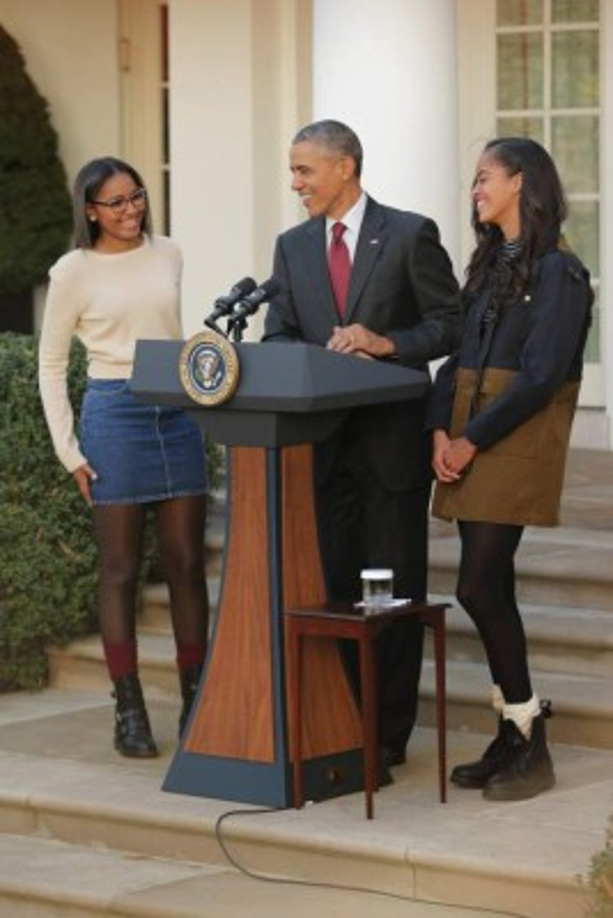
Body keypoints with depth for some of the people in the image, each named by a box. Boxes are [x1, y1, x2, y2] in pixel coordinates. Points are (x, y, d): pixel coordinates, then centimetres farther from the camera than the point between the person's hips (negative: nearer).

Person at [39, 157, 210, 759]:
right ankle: (129, 711, 6)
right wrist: (68, 450, -3)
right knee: (121, 570, 2)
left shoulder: (169, 256, 8)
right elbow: (51, 364, 2)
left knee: (187, 565, 4)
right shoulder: (74, 271, -2)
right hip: (113, 413, -4)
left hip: (177, 413, 4)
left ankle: (196, 703, 12)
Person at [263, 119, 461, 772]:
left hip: (391, 440, -5)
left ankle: (387, 735, 9)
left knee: (393, 589, 2)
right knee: (332, 586, 8)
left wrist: (387, 343, -20)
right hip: (322, 442, 5)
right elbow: (279, 334, 9)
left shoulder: (409, 234, -4)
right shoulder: (292, 247, 11)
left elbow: (450, 323, -5)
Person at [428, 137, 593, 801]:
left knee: (479, 586, -12)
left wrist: (473, 440, -14)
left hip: (516, 441, -8)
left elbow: (540, 376, -15)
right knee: (492, 589, 7)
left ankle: (530, 746, -3)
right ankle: (512, 740, 13)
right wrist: (441, 431, -2)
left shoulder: (557, 272, -8)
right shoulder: (489, 266, 17)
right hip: (468, 440, 8)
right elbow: (456, 355, 13)